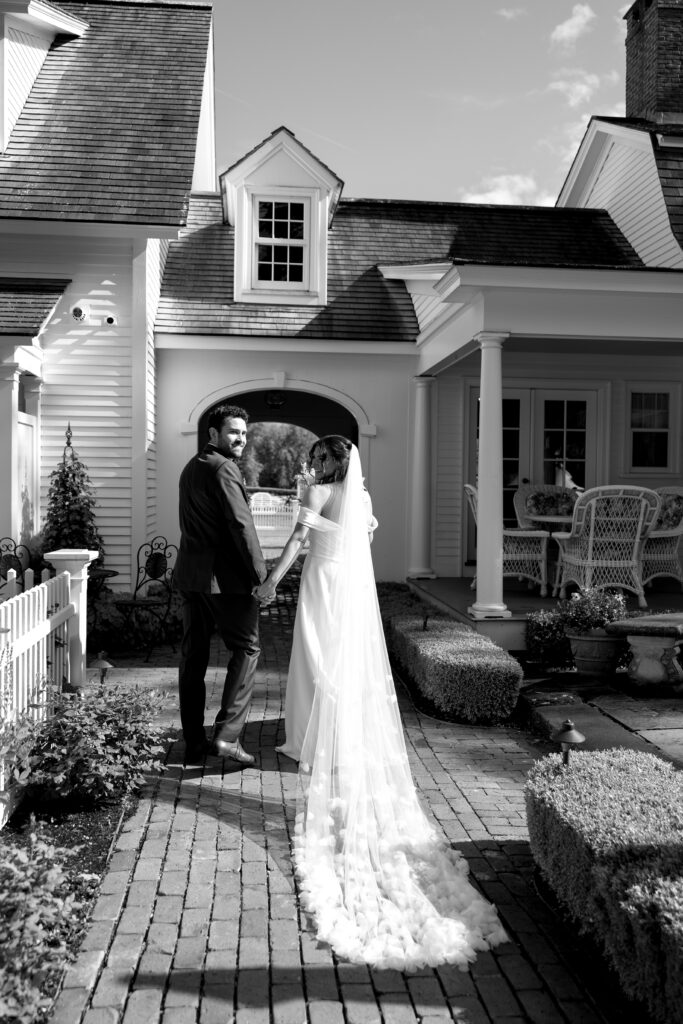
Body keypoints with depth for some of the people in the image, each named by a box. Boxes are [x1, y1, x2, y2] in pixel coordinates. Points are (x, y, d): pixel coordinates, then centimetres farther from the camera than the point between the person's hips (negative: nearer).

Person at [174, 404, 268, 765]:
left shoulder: (191, 467, 19)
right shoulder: (223, 468, -11)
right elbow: (241, 524, -17)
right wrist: (261, 575, -13)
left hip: (190, 573, 9)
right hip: (223, 575, -9)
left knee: (193, 655, 10)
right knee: (246, 648, 2)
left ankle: (193, 743, 17)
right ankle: (227, 734, -3)